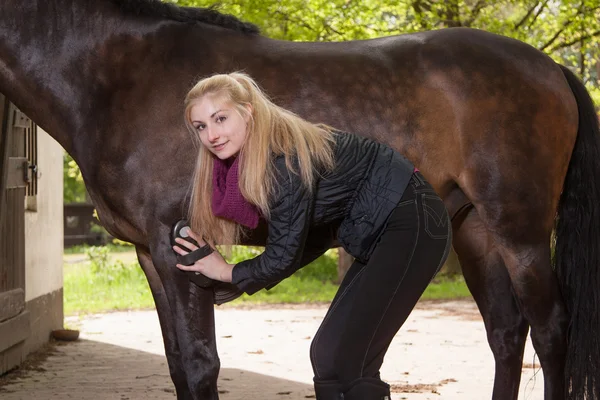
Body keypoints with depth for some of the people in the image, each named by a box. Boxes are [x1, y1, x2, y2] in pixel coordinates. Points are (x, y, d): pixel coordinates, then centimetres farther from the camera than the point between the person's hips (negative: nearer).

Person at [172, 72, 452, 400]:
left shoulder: (285, 155, -23)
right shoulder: (242, 160, 4)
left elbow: (284, 256, -18)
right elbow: (315, 239, 10)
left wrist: (226, 271, -3)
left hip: (413, 224, -10)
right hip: (380, 232, 10)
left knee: (342, 360, -15)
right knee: (326, 353, 10)